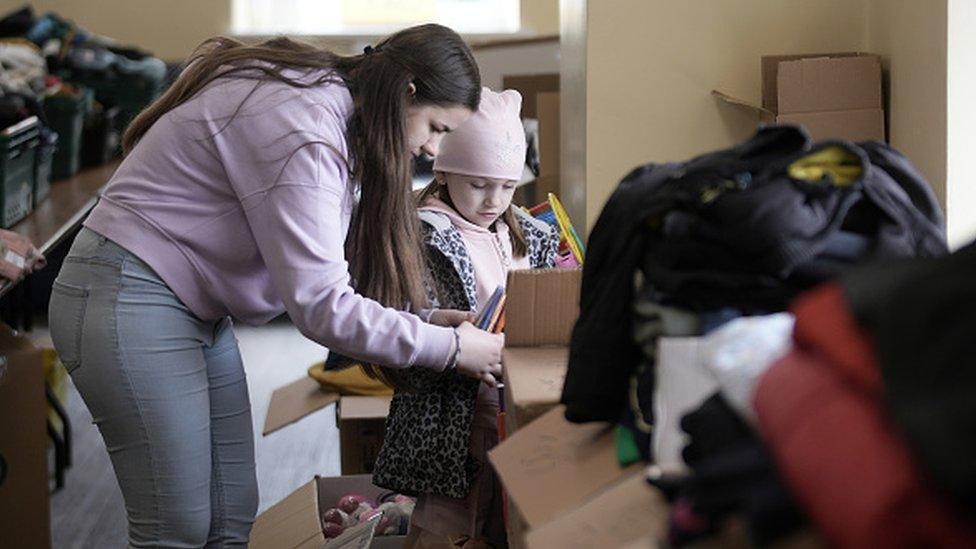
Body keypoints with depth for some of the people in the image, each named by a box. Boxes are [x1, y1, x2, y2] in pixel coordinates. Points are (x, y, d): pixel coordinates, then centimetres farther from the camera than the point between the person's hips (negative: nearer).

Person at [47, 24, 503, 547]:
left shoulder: (326, 98, 8)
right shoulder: (304, 129, -24)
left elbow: (319, 271, 12)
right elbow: (319, 305, -25)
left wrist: (421, 318, 2)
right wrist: (450, 347, -17)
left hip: (193, 306, 10)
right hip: (129, 301, -10)